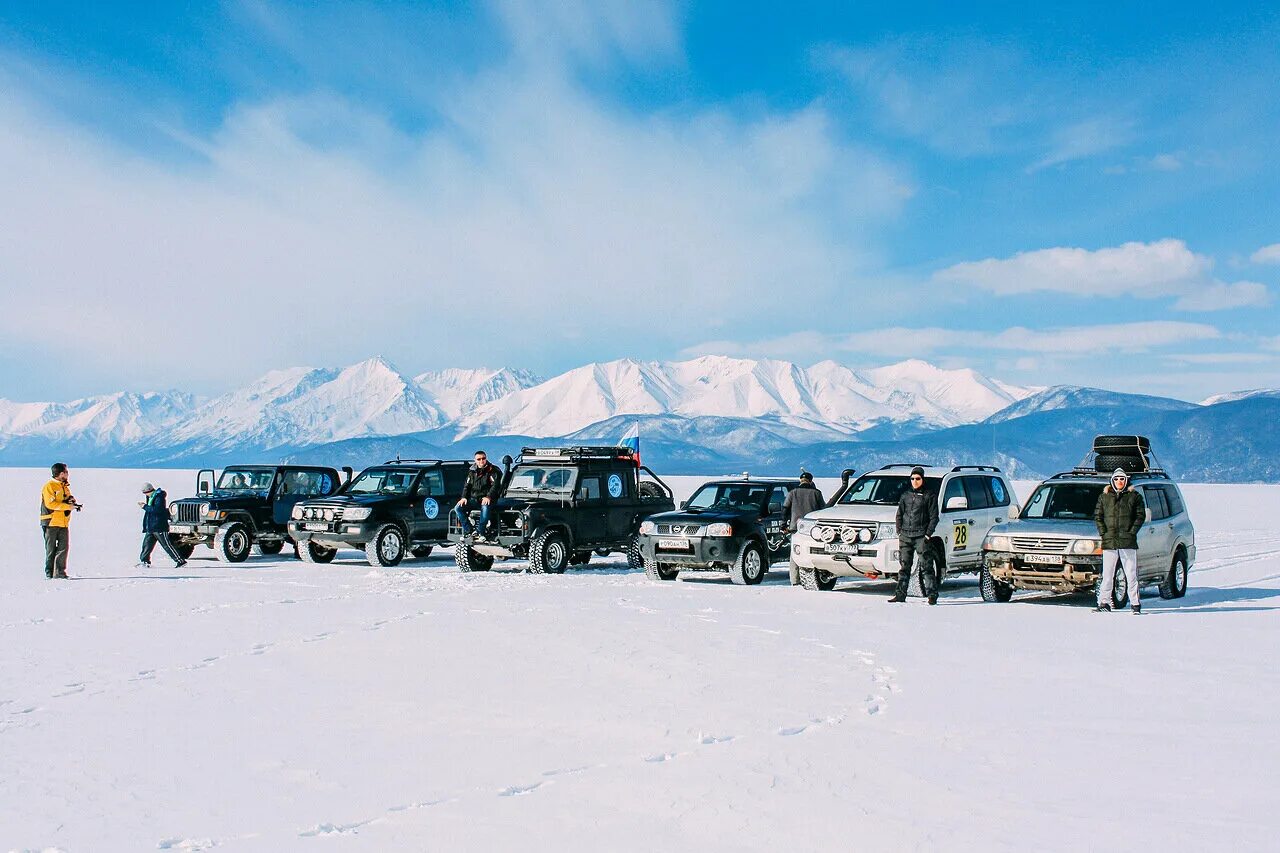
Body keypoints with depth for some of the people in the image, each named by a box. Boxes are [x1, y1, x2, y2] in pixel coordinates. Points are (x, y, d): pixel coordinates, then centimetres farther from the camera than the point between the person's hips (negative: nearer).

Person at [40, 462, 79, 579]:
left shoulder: (65, 487, 17)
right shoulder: (49, 486, -7)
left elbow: (67, 501, 23)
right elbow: (50, 504, -17)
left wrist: (71, 501, -1)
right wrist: (68, 506, -20)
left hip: (64, 523, 6)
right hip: (51, 522, -6)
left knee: (64, 547, 0)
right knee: (51, 549, -1)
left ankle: (60, 571, 5)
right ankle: (49, 573, 5)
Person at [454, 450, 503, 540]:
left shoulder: (493, 470, -1)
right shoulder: (472, 471, 15)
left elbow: (495, 486, -10)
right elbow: (467, 486, 15)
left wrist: (488, 497, -25)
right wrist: (464, 497, -3)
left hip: (486, 498, -5)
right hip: (474, 498, 5)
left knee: (485, 508, -40)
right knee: (458, 508, -17)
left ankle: (481, 533, -27)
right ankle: (468, 531, -12)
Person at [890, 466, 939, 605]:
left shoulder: (929, 496, 3)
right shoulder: (905, 496, 16)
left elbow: (934, 517, 0)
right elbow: (899, 515, 19)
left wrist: (928, 534, -9)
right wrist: (899, 531, 8)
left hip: (921, 536, -4)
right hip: (905, 536, 4)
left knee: (926, 567, -7)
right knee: (904, 567, 6)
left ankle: (932, 594, -6)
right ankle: (900, 594, 10)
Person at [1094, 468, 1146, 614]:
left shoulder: (1134, 496, 7)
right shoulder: (1104, 496, 12)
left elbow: (1141, 516, 3)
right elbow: (1097, 516, 11)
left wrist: (1132, 532, -7)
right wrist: (1103, 532, -2)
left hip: (1128, 542, -2)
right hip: (1109, 542, 2)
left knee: (1131, 574, 0)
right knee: (1107, 574, 3)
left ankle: (1136, 603, 5)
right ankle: (1104, 603, 7)